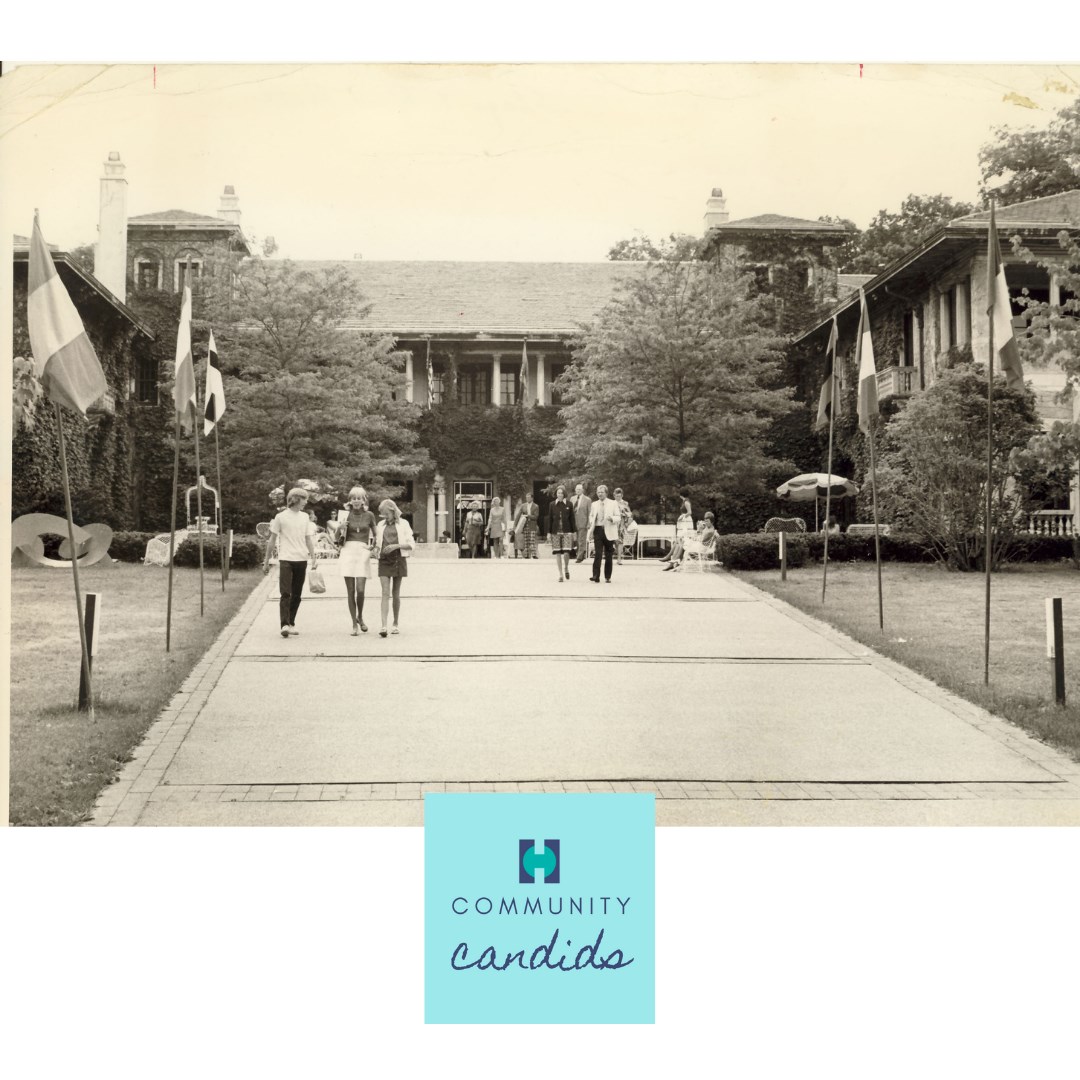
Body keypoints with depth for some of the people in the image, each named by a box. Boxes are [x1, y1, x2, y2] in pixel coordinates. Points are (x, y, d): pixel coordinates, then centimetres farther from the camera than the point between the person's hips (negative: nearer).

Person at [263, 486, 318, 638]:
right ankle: (284, 625, -15)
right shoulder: (281, 517, -2)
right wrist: (267, 561, 3)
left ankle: (291, 624, 18)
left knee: (296, 594, 8)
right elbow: (272, 540, 2)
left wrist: (313, 559, 6)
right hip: (286, 559, -4)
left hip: (301, 560, 4)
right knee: (285, 593, -11)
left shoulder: (305, 517, 10)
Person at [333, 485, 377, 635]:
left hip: (363, 552, -1)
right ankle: (354, 624, 8)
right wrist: (339, 528, -10)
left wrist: (373, 546, 0)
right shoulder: (345, 514, 6)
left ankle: (360, 617, 16)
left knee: (360, 589, -11)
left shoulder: (369, 515, 6)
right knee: (350, 591, 0)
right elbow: (338, 539, 10)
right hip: (348, 551, 1)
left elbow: (375, 535, 18)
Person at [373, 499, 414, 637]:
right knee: (385, 593, -10)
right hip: (384, 561, 1)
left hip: (398, 560, -1)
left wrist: (396, 546, -16)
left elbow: (410, 544, -2)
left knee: (396, 593, 6)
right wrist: (376, 549, 2)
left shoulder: (403, 524, 2)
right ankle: (384, 626, -18)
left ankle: (395, 624, 18)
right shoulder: (381, 525, 11)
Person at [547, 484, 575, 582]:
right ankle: (560, 574, 10)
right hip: (556, 532, 1)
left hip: (566, 531, -1)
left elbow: (572, 518, 5)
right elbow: (549, 519, 8)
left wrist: (573, 531, 2)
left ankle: (566, 568, 18)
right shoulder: (552, 505, 5)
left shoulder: (569, 504, 2)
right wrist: (549, 532, 4)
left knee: (566, 553, -11)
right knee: (557, 554, 2)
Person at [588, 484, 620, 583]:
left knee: (608, 556, 4)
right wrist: (591, 522, 2)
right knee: (598, 554, -11)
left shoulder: (613, 504, 6)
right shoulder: (594, 504, 15)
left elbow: (618, 517, 3)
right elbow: (591, 516, 24)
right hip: (598, 530, 1)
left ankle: (608, 577, 12)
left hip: (609, 531, -1)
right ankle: (596, 575, -14)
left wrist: (612, 518, -19)